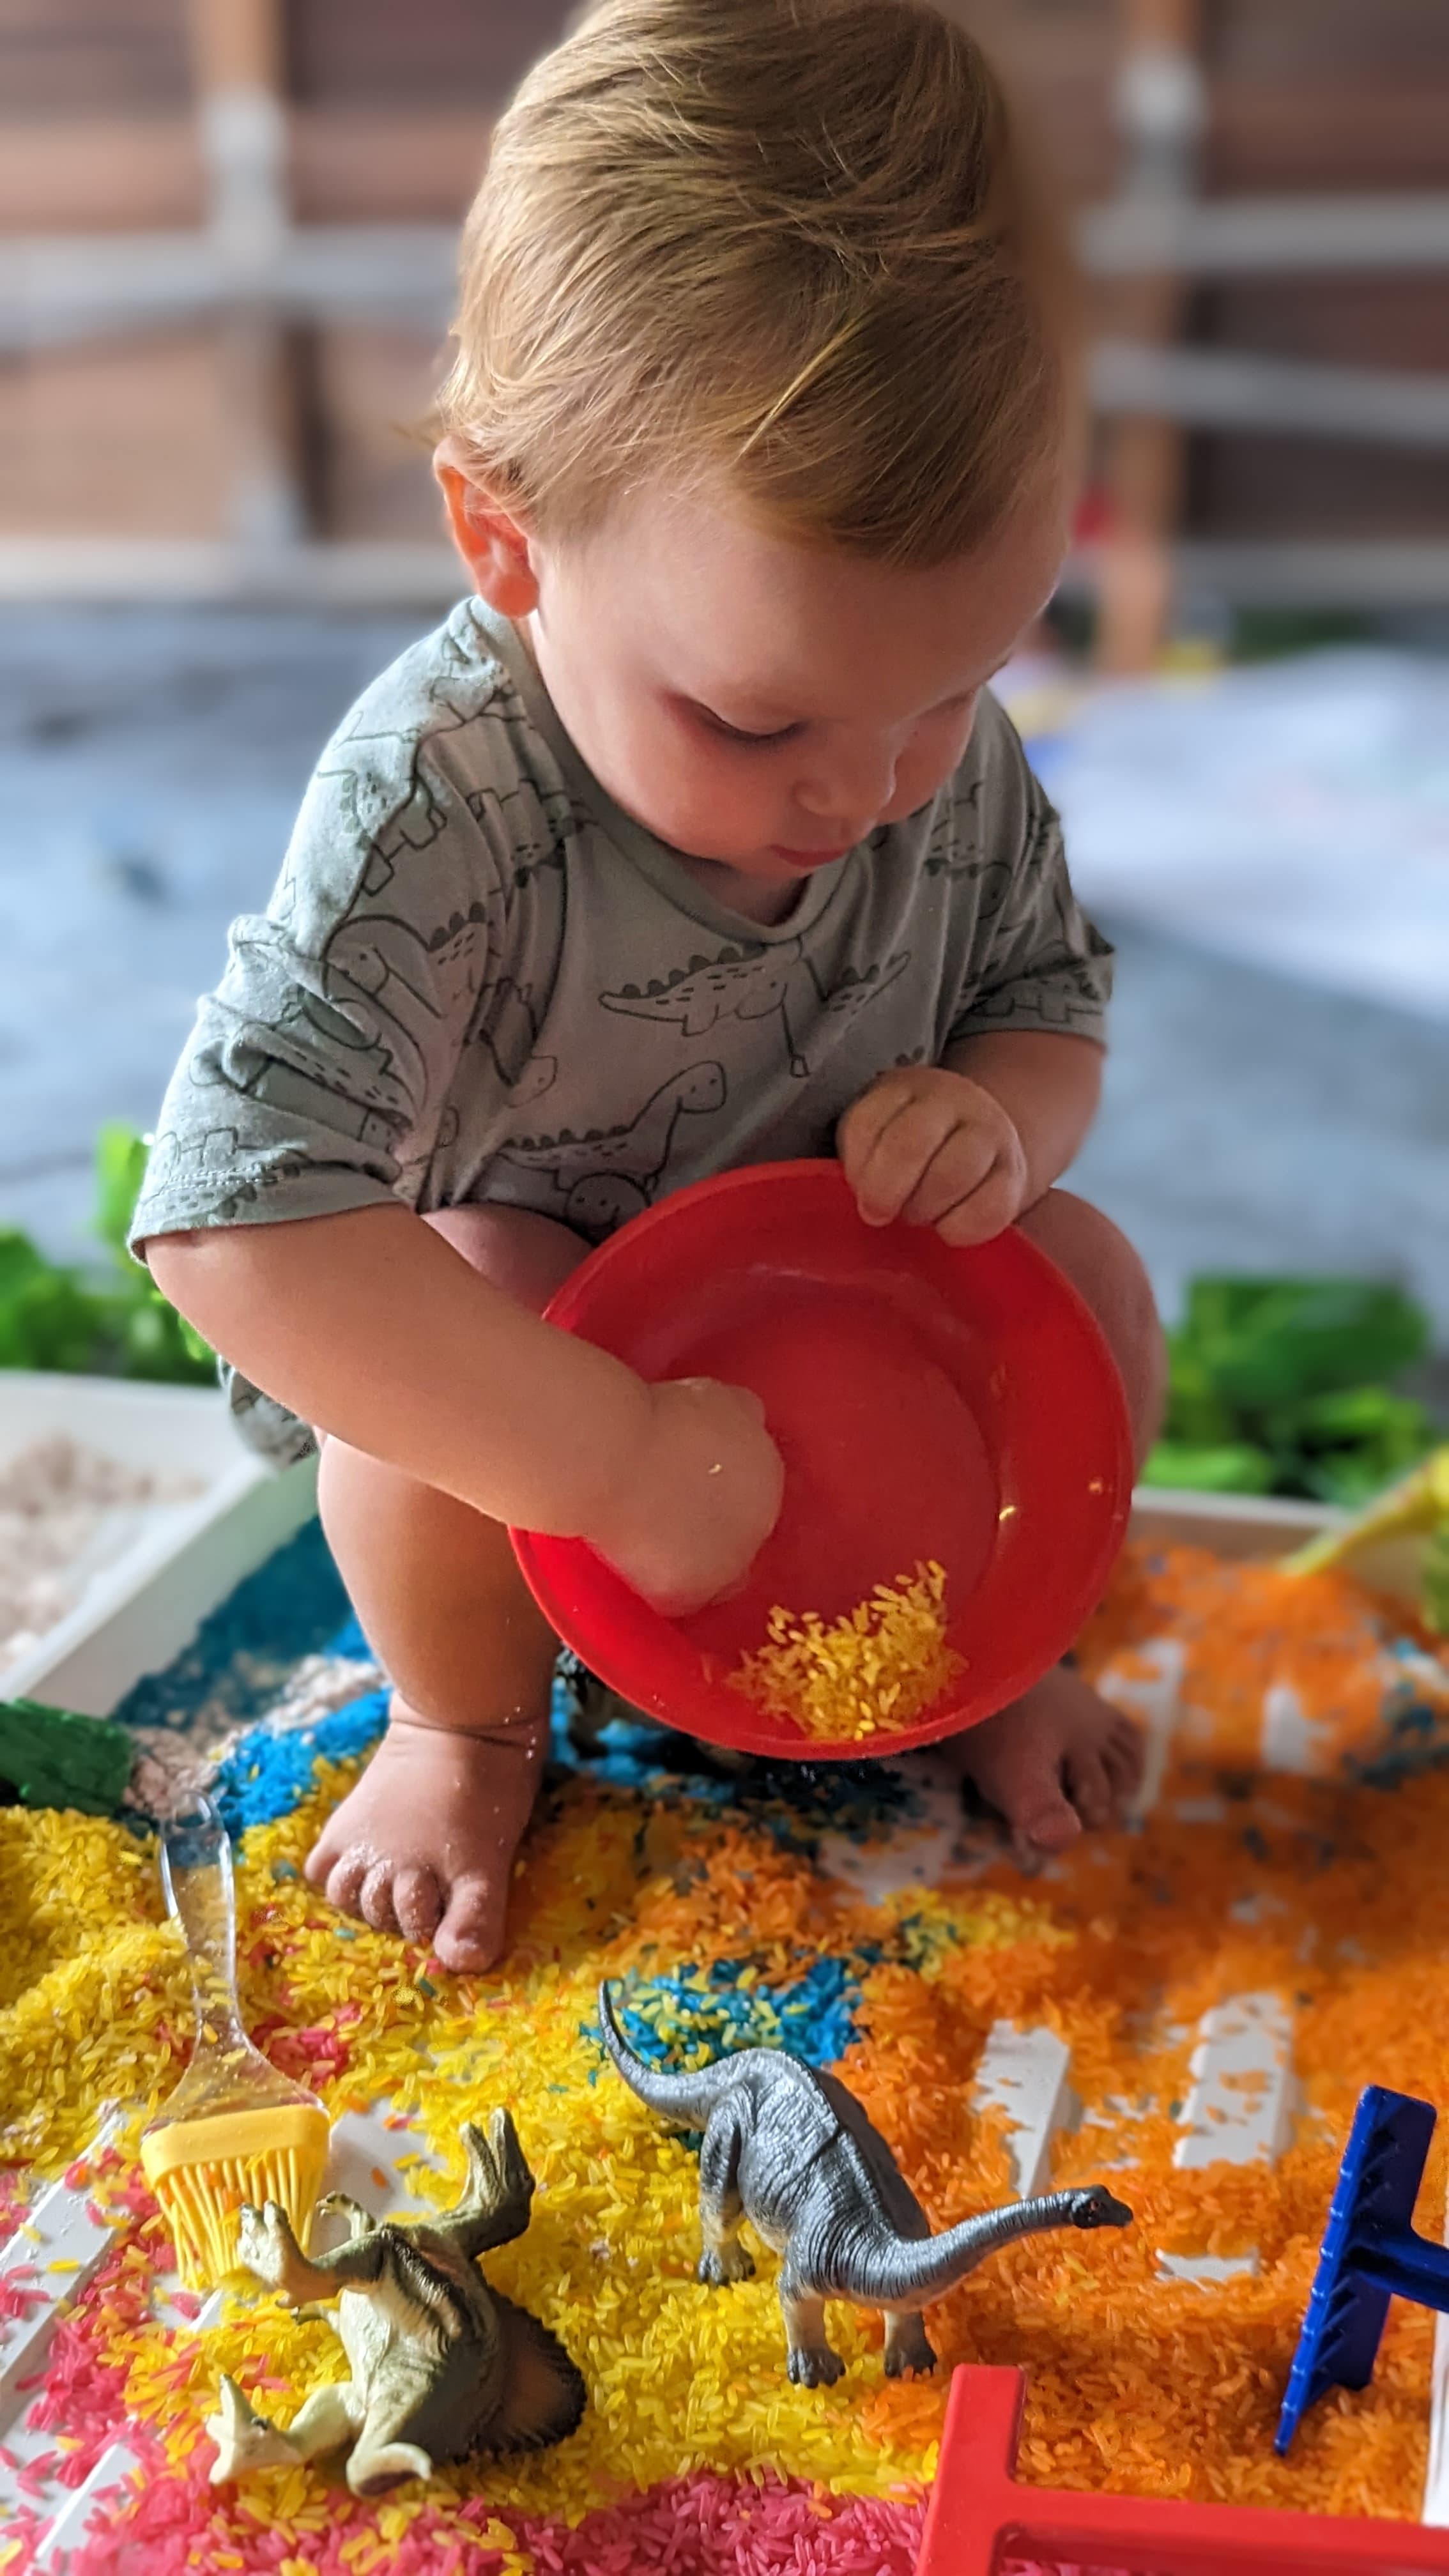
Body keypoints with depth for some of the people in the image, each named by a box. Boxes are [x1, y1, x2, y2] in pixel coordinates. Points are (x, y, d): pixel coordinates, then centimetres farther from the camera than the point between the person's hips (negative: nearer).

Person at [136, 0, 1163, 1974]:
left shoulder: (956, 759, -18)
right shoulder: (437, 802, -36)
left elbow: (1051, 999, 0)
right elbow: (236, 1225, -46)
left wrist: (1004, 1117, -27)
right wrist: (631, 1466, -46)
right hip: (521, 1303, -3)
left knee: (1086, 1280, -19)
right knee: (461, 1297, -35)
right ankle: (470, 1726, -3)